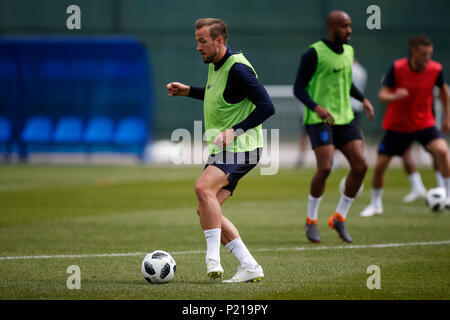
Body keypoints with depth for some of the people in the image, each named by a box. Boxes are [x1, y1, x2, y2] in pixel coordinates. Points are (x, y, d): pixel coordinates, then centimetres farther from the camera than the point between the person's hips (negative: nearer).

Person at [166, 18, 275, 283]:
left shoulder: (238, 69, -17)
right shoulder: (215, 65, 12)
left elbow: (267, 106, -22)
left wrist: (235, 131, -27)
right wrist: (189, 91, 20)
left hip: (241, 149, -10)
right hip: (222, 151, 10)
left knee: (204, 187, -31)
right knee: (205, 210, 4)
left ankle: (213, 259, -30)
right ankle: (249, 266, 6)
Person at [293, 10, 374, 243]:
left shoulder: (348, 51, 12)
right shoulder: (314, 53, -9)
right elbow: (298, 88, -10)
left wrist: (363, 99, 13)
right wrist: (317, 108, -25)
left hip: (344, 118, 7)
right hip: (319, 120, -7)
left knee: (360, 165, -7)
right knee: (325, 168, -19)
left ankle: (340, 217, 9)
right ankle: (311, 220, 2)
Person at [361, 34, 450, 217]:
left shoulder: (435, 69, -12)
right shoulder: (397, 68, -17)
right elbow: (382, 94, -18)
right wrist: (394, 97, -41)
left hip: (424, 123, 0)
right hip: (396, 125, 0)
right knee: (379, 166, 1)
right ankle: (375, 204, 25)